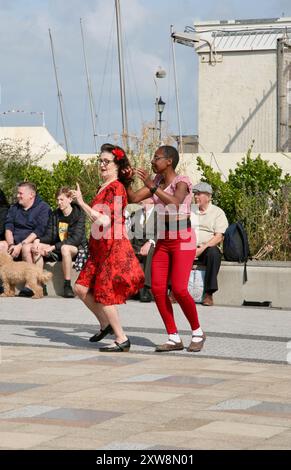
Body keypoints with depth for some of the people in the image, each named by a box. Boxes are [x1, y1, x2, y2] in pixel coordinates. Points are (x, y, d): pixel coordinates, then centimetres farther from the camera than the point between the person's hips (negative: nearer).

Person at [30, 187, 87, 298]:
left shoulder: (79, 214, -11)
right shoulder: (55, 215, 7)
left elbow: (76, 239, -22)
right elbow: (49, 235, 6)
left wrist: (54, 247, -28)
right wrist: (38, 240, -18)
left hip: (77, 247, -6)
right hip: (57, 249, 6)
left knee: (65, 248, -40)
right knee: (36, 247, -17)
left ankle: (67, 285, -30)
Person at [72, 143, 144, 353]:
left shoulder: (116, 188, -14)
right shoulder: (103, 187, 15)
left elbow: (104, 220, -22)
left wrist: (82, 203, -19)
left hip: (113, 247, -9)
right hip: (100, 248, 9)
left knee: (104, 293, -5)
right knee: (82, 288, 6)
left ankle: (122, 340, 4)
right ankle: (106, 325, 24)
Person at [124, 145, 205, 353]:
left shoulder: (182, 182, -13)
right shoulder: (157, 181, 8)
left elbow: (175, 203, -33)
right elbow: (134, 198, 6)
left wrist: (151, 186, -37)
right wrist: (127, 180, -11)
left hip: (183, 241, -7)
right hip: (163, 241, 7)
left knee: (179, 289, -16)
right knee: (158, 289, -4)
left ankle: (197, 332, 5)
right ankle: (174, 338, 3)